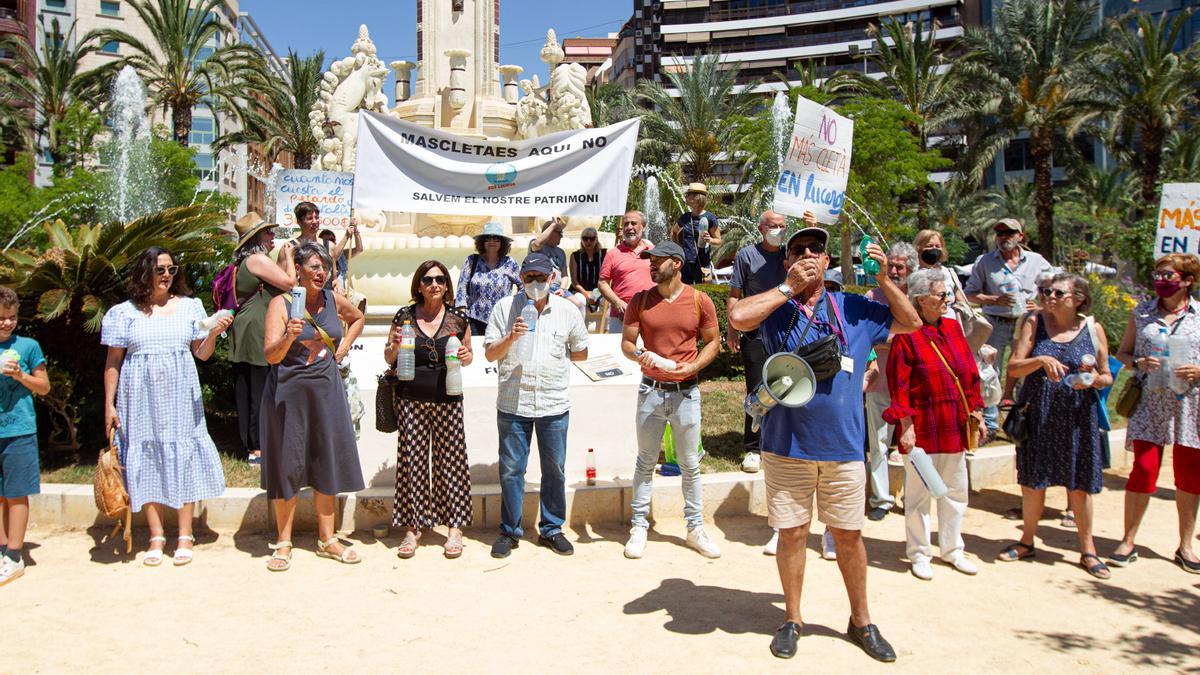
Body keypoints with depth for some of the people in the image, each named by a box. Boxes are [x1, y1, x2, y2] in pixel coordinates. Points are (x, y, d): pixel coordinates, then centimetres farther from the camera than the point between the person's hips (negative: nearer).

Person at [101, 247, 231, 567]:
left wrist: (213, 333, -12)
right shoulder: (125, 313, 4)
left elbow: (201, 354, 8)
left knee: (183, 456, 0)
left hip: (180, 395, 1)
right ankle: (156, 536, 10)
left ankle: (185, 536, 7)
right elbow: (113, 361, 5)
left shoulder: (189, 306, 7)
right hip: (141, 396, 0)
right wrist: (109, 404, 1)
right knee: (147, 459, 2)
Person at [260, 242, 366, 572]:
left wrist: (343, 347, 11)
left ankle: (327, 539, 18)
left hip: (326, 389, 4)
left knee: (327, 462, 7)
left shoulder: (333, 300, 4)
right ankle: (283, 543, 14)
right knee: (288, 465, 2)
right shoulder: (281, 304, -9)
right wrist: (289, 337, -35)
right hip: (289, 391, -4)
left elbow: (358, 318, 25)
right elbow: (271, 355, -16)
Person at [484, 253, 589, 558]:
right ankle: (509, 531, 21)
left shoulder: (568, 311, 3)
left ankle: (551, 529, 24)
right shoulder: (504, 307, 0)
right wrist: (511, 338, -16)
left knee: (555, 469, 9)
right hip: (512, 403, -1)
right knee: (511, 469, 6)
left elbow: (581, 352, 13)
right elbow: (489, 353, 0)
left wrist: (555, 356, 4)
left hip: (554, 404, 1)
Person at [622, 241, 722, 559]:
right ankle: (639, 526, 19)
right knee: (645, 461, 9)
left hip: (686, 391, -1)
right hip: (651, 390, 1)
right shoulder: (640, 300, 0)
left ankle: (695, 528, 21)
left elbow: (713, 342, 4)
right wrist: (638, 354, -20)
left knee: (690, 464, 9)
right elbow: (626, 342, 2)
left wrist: (692, 366, -12)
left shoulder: (700, 301, -3)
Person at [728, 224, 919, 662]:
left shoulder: (853, 309, 8)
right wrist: (789, 288, -13)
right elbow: (738, 317, -20)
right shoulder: (776, 309, 0)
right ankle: (792, 620, 26)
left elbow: (911, 323, 16)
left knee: (849, 535, 12)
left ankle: (861, 621, 30)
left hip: (843, 446, 2)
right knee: (792, 533, 8)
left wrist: (884, 280, 2)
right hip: (788, 445, -2)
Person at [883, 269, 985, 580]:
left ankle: (952, 550, 30)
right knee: (919, 493, 5)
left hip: (954, 427, 6)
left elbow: (970, 374, 12)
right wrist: (905, 426, -16)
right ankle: (919, 554, 20)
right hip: (922, 428, -6)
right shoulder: (907, 335, -11)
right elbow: (899, 385, -13)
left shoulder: (953, 327, 8)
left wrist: (976, 414, 11)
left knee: (955, 490, 15)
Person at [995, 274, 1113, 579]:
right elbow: (1013, 367, -6)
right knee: (1032, 480, 9)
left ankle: (1087, 549, 22)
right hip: (1037, 415, 1)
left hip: (1077, 416, 0)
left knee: (1079, 485, 6)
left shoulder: (1093, 329, 0)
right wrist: (1040, 361, -23)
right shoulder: (1034, 323, -1)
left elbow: (1107, 377, 7)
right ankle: (1027, 542, 27)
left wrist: (1094, 380, -15)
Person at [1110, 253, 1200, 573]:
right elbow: (1122, 352, 10)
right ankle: (1129, 541, 6)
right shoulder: (1141, 312, 6)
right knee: (1144, 470, -5)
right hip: (1150, 401, 0)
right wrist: (1138, 363, -10)